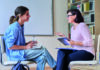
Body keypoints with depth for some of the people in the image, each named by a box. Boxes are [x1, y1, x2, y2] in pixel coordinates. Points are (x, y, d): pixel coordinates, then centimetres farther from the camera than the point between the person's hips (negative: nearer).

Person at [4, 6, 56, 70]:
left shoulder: (21, 26, 13)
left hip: (21, 52, 9)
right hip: (15, 54, -9)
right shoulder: (14, 27, -16)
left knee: (42, 58, -13)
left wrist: (28, 44, 4)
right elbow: (10, 46, -21)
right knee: (43, 50, -14)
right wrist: (26, 47, -18)